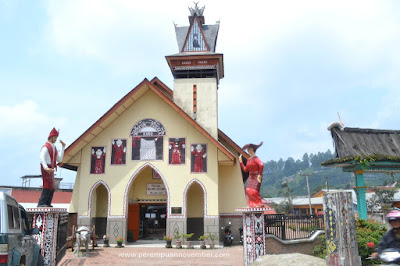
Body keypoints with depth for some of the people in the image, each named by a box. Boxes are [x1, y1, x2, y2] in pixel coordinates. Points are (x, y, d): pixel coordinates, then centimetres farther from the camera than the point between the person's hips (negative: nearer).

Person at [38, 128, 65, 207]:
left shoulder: (54, 148, 20)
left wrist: (63, 147, 14)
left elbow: (59, 159, 17)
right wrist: (46, 168, -36)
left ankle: (47, 204, 10)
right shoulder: (46, 147, -6)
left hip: (50, 170, 9)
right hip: (46, 169, -9)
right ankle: (41, 203, -18)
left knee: (52, 187, 7)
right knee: (47, 185, -18)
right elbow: (42, 158, -20)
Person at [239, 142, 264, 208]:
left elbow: (261, 165, -28)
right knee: (248, 190, -3)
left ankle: (260, 204, -3)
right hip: (251, 178, 8)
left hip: (256, 177, -8)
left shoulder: (255, 158, -13)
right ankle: (253, 205, 4)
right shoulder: (249, 159, 14)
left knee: (253, 191, -17)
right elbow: (245, 169, 15)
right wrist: (241, 161, 13)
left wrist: (260, 175, -25)